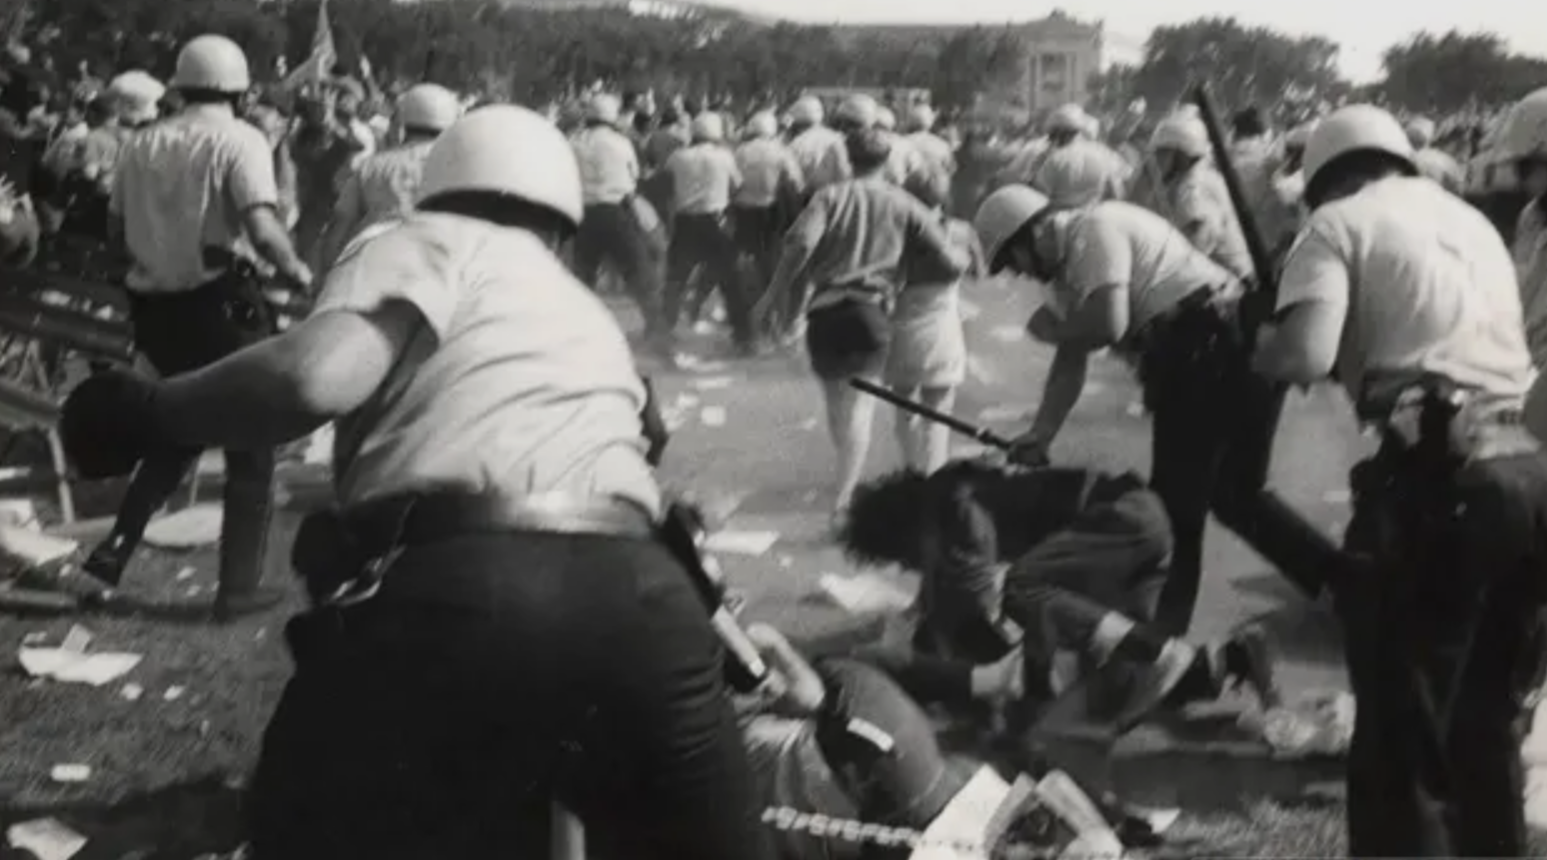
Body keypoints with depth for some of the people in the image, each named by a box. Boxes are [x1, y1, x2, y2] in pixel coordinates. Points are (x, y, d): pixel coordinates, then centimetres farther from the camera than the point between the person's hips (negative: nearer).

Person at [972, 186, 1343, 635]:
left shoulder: (1095, 230, -8)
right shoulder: (1069, 266, 21)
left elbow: (1107, 325, -21)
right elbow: (1071, 363, 20)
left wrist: (1048, 327, -2)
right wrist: (1039, 436, 13)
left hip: (1220, 354, -10)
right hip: (1208, 362, 10)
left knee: (1176, 507, 0)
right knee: (1236, 495, 21)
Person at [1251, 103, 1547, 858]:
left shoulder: (1341, 221, 4)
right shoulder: (1470, 220, 26)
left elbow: (1306, 357, -12)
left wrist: (1261, 346, 8)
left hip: (1437, 476, -7)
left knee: (1401, 730, 1)